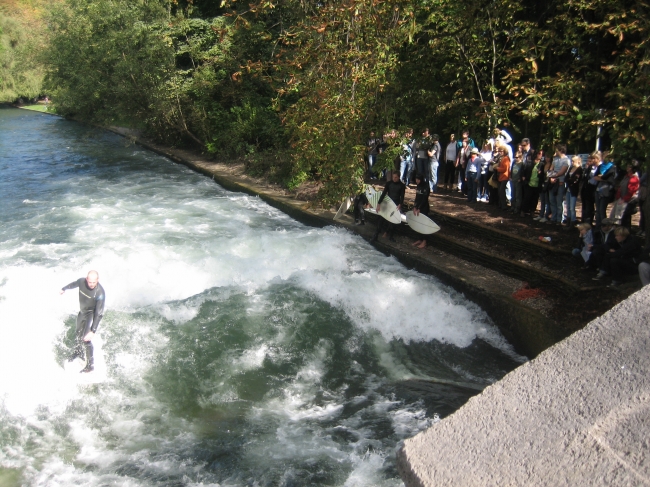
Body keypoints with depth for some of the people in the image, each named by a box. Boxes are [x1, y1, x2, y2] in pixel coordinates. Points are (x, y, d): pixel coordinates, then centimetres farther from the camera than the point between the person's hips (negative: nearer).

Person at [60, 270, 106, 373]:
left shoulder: (100, 293, -35)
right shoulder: (81, 281, -21)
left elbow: (98, 313, -34)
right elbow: (73, 284, 6)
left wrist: (93, 331, -39)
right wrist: (64, 289, 28)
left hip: (93, 313, -6)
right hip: (82, 311, 6)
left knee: (85, 338, -17)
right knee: (79, 333, 25)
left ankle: (90, 364, -6)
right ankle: (78, 352, 52)